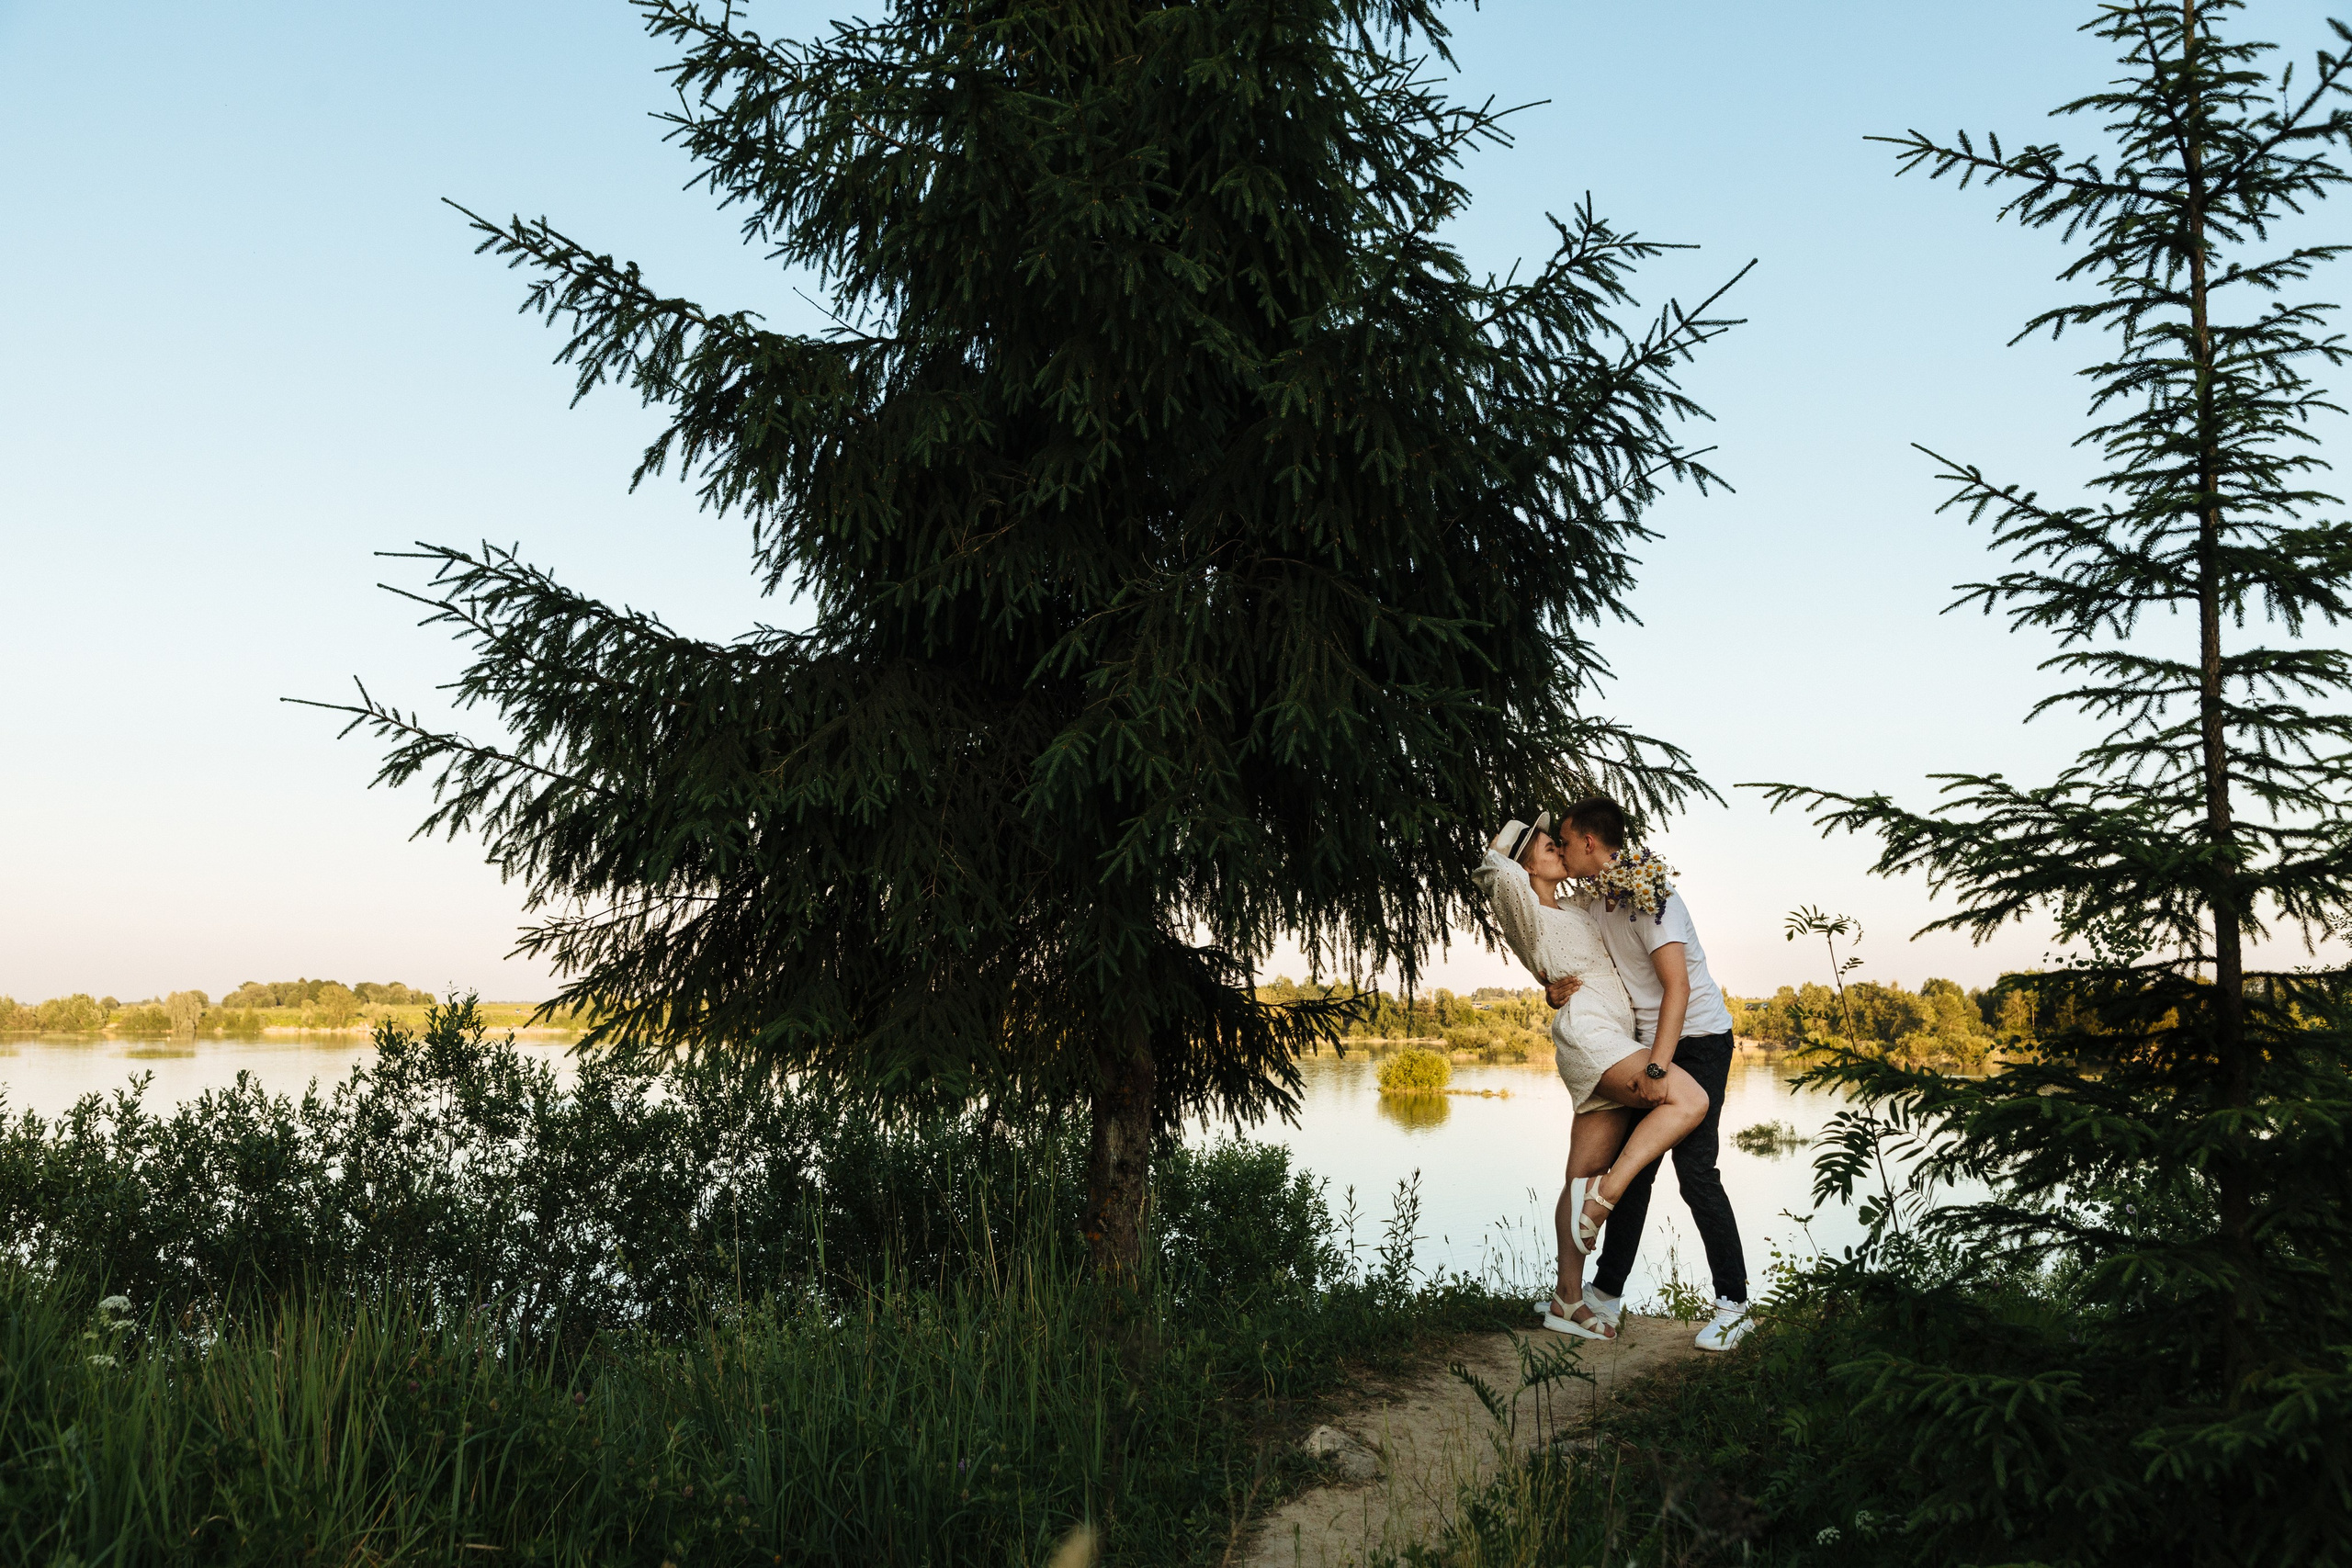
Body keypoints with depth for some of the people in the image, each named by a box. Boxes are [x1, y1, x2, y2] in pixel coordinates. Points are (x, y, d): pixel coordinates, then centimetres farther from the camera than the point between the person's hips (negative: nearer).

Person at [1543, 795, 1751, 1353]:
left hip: (1698, 1039, -9)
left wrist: (1656, 1068, -32)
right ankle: (1606, 1296, 14)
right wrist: (1553, 989, -7)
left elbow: (1677, 987, -26)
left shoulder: (1649, 897, -20)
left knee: (1695, 1170, -14)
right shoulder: (1589, 898, 6)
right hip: (1650, 1042, 9)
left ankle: (1733, 1304, -6)